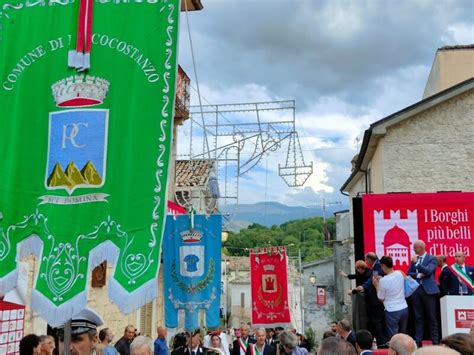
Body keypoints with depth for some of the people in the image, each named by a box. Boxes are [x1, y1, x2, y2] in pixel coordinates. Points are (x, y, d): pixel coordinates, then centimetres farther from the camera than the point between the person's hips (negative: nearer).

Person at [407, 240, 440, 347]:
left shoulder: (431, 258, -3)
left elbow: (428, 271, -18)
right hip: (416, 290, 4)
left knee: (432, 317, 2)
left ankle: (435, 341, 8)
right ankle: (418, 341, 12)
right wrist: (418, 275, -9)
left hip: (428, 290, -4)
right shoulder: (414, 259, 11)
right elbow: (409, 273, 8)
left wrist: (416, 263, -18)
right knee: (418, 317, 8)